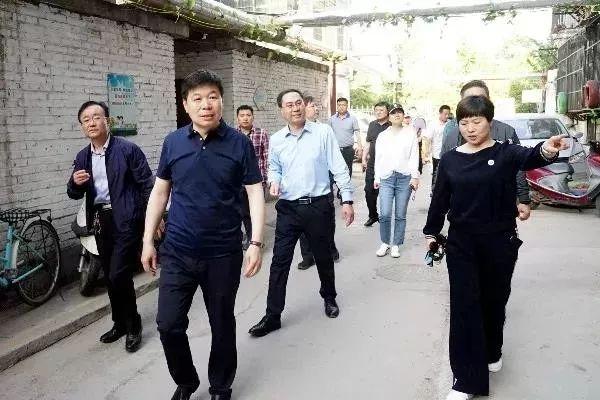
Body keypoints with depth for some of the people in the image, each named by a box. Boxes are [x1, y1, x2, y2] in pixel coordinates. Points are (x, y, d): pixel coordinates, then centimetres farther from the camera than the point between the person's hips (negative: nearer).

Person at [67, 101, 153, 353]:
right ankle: (120, 323, 31)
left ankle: (133, 326, 10)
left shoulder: (128, 149, -8)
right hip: (100, 221, 6)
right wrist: (75, 183, -12)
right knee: (110, 277, 14)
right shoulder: (82, 157, 9)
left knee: (119, 276, -10)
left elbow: (147, 184, -8)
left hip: (126, 220, -6)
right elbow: (75, 194, 12)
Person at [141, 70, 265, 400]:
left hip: (224, 253, -1)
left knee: (222, 325, 13)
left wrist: (256, 243, -12)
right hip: (177, 252, 2)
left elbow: (255, 193, -5)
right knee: (168, 324, 3)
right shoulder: (173, 142, 1)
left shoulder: (239, 143, -6)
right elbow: (160, 192, 8)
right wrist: (148, 240, 6)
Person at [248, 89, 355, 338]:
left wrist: (347, 200, -7)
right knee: (280, 261, 1)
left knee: (323, 257, 15)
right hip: (288, 208, 2)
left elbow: (339, 168, -4)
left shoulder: (323, 132, -6)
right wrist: (274, 181, -6)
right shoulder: (276, 140, 2)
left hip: (318, 206, -1)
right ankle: (272, 315, 11)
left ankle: (329, 298, 41)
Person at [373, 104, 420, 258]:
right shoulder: (382, 136, 14)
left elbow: (414, 155, 2)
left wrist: (415, 177, -5)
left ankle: (396, 245, 16)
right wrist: (377, 178, 10)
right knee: (384, 214, -7)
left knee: (400, 215, 2)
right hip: (386, 178, 1)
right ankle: (385, 243, 12)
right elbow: (378, 158, 14)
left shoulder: (410, 132, 8)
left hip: (405, 177, -1)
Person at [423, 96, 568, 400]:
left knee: (494, 300, 15)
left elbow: (528, 158, -29)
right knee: (464, 305, 0)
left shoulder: (505, 153, -7)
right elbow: (439, 199, 7)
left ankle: (491, 352, 43)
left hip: (500, 241, -1)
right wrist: (431, 231, 9)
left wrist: (547, 150, -51)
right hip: (461, 242, 1)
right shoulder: (450, 159, 0)